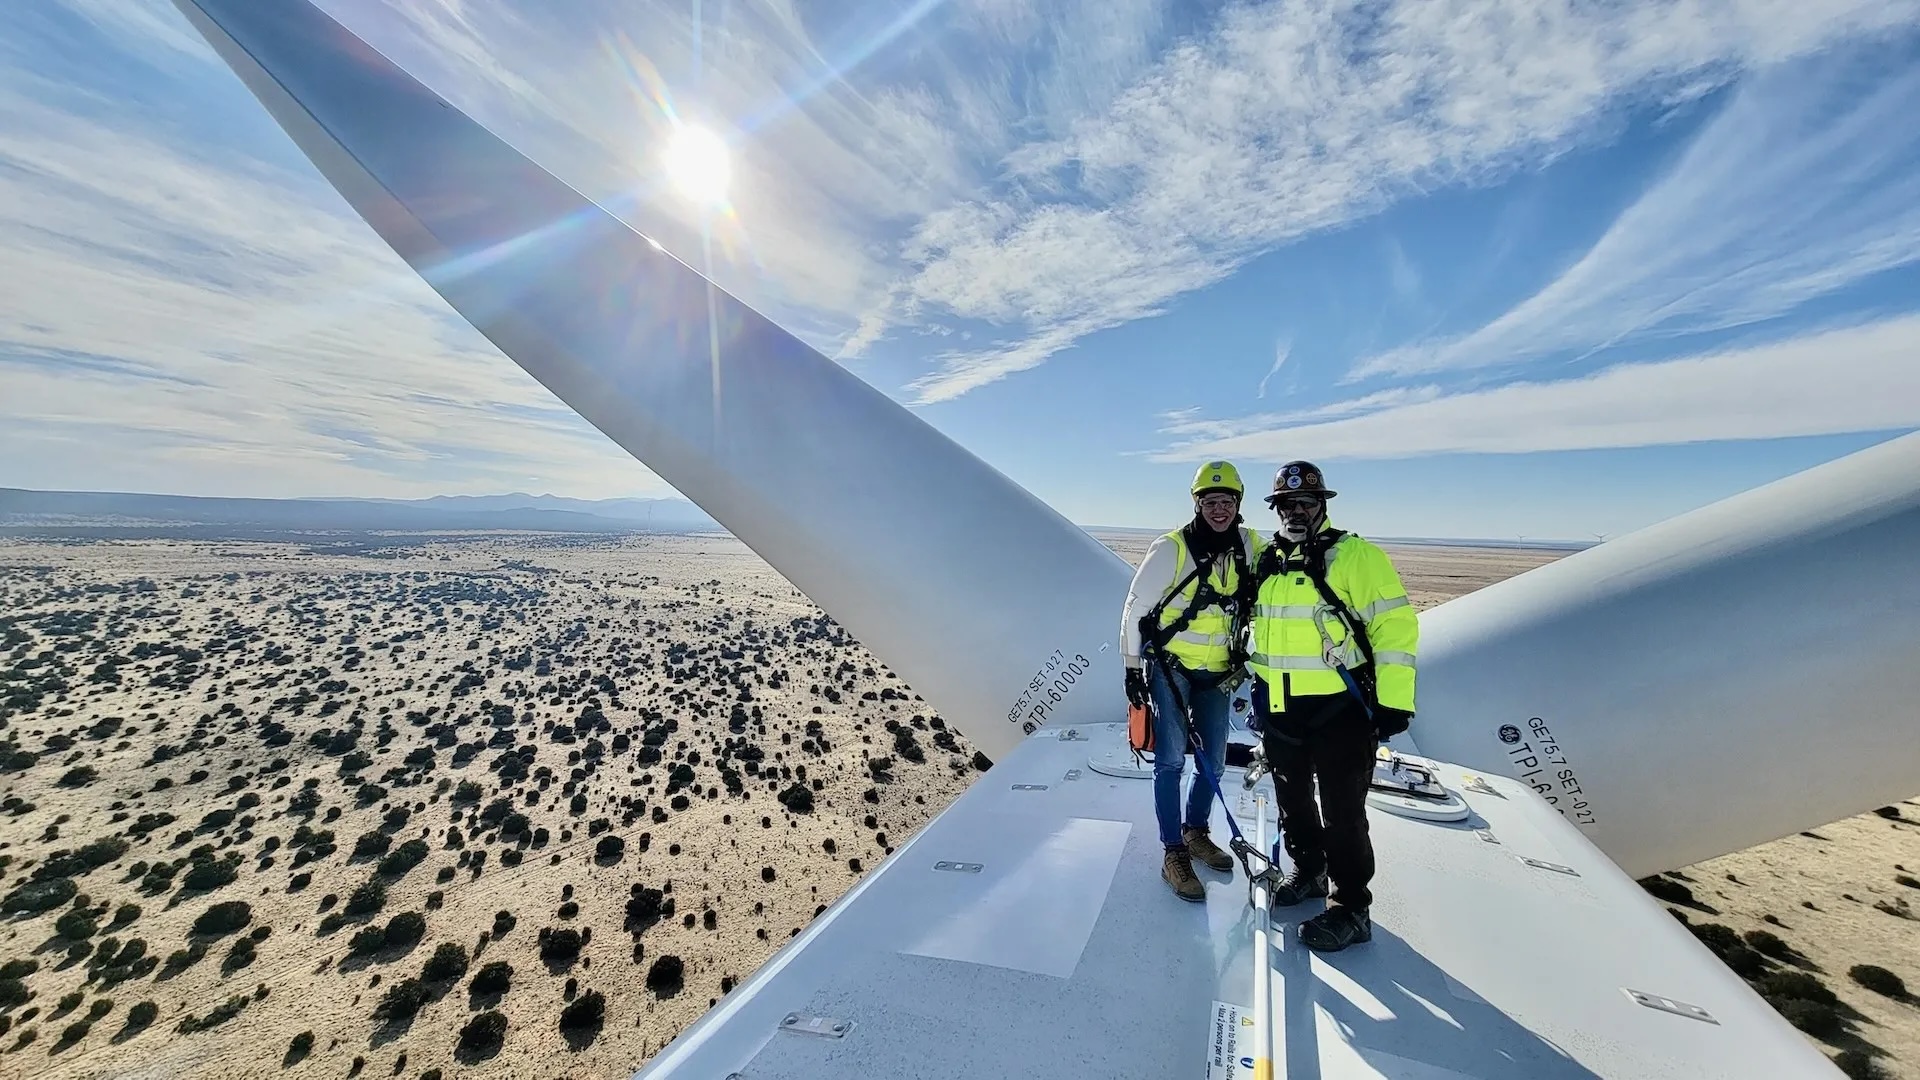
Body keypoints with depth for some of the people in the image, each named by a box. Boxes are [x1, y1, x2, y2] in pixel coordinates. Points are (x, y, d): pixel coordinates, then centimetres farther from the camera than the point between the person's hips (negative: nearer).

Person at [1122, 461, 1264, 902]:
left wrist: (1243, 654, 13)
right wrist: (1133, 667, -9)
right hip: (1169, 668, -5)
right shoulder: (1171, 549, -17)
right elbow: (1136, 607, -11)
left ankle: (1196, 831, 36)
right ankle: (1174, 855, 11)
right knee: (1171, 761, -3)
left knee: (1214, 759, 14)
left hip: (1217, 672, 5)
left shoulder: (1250, 546, -3)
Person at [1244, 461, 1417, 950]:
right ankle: (1308, 871, 41)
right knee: (1292, 799, 20)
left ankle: (1350, 909, 23)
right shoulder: (1268, 562, 8)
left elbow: (1396, 627, -14)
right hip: (1280, 708, 6)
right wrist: (1254, 680, 19)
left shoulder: (1356, 556, -11)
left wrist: (1394, 703, -17)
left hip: (1340, 709, -6)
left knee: (1341, 812, 5)